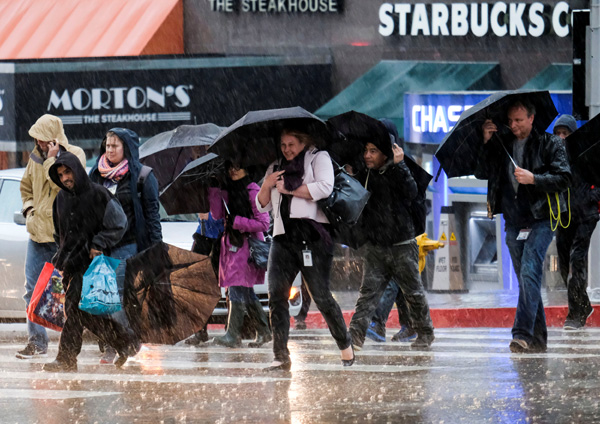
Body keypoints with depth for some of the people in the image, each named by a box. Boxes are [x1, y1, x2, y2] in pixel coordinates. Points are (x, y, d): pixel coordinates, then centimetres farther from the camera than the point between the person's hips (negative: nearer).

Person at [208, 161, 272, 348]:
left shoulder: (253, 191, -9)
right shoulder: (228, 191, 14)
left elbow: (264, 223, -12)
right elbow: (217, 214, 5)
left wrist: (237, 221, -15)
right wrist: (214, 190, -1)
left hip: (247, 247, -8)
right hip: (232, 246, 8)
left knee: (237, 291, -11)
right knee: (246, 293, 10)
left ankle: (233, 335, -10)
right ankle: (264, 332, 18)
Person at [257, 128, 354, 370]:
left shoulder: (318, 157, 8)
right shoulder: (275, 167, 24)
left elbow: (325, 187, -10)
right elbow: (263, 206, 24)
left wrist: (289, 189, -5)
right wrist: (266, 186, 4)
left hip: (312, 237, -5)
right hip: (283, 238, 5)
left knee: (321, 296, -5)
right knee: (276, 295, -7)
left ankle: (346, 347, 12)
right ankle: (281, 357, -6)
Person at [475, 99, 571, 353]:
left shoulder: (550, 144, 0)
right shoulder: (501, 144, 11)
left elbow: (564, 178, -5)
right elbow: (481, 173, 9)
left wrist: (534, 178, -19)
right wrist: (485, 142, -3)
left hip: (540, 220, -5)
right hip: (513, 222, 5)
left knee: (529, 273, -20)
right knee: (526, 279, 7)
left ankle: (522, 334, -26)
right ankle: (538, 338, 13)